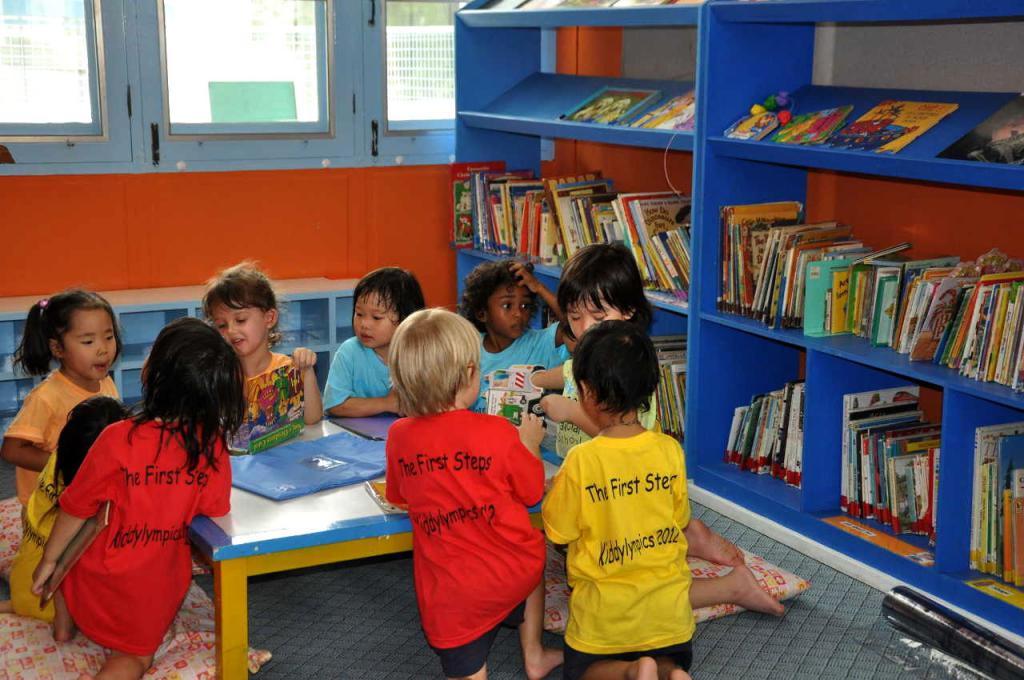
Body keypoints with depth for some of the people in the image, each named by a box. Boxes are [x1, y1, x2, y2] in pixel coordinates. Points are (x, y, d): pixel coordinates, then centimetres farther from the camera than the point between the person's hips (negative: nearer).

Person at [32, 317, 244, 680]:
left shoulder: (119, 439, -26)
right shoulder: (213, 445, -18)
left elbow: (76, 508, -13)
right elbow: (215, 510, -5)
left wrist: (49, 560, 2)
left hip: (103, 581, -1)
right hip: (165, 582, 2)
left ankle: (64, 622, 35)